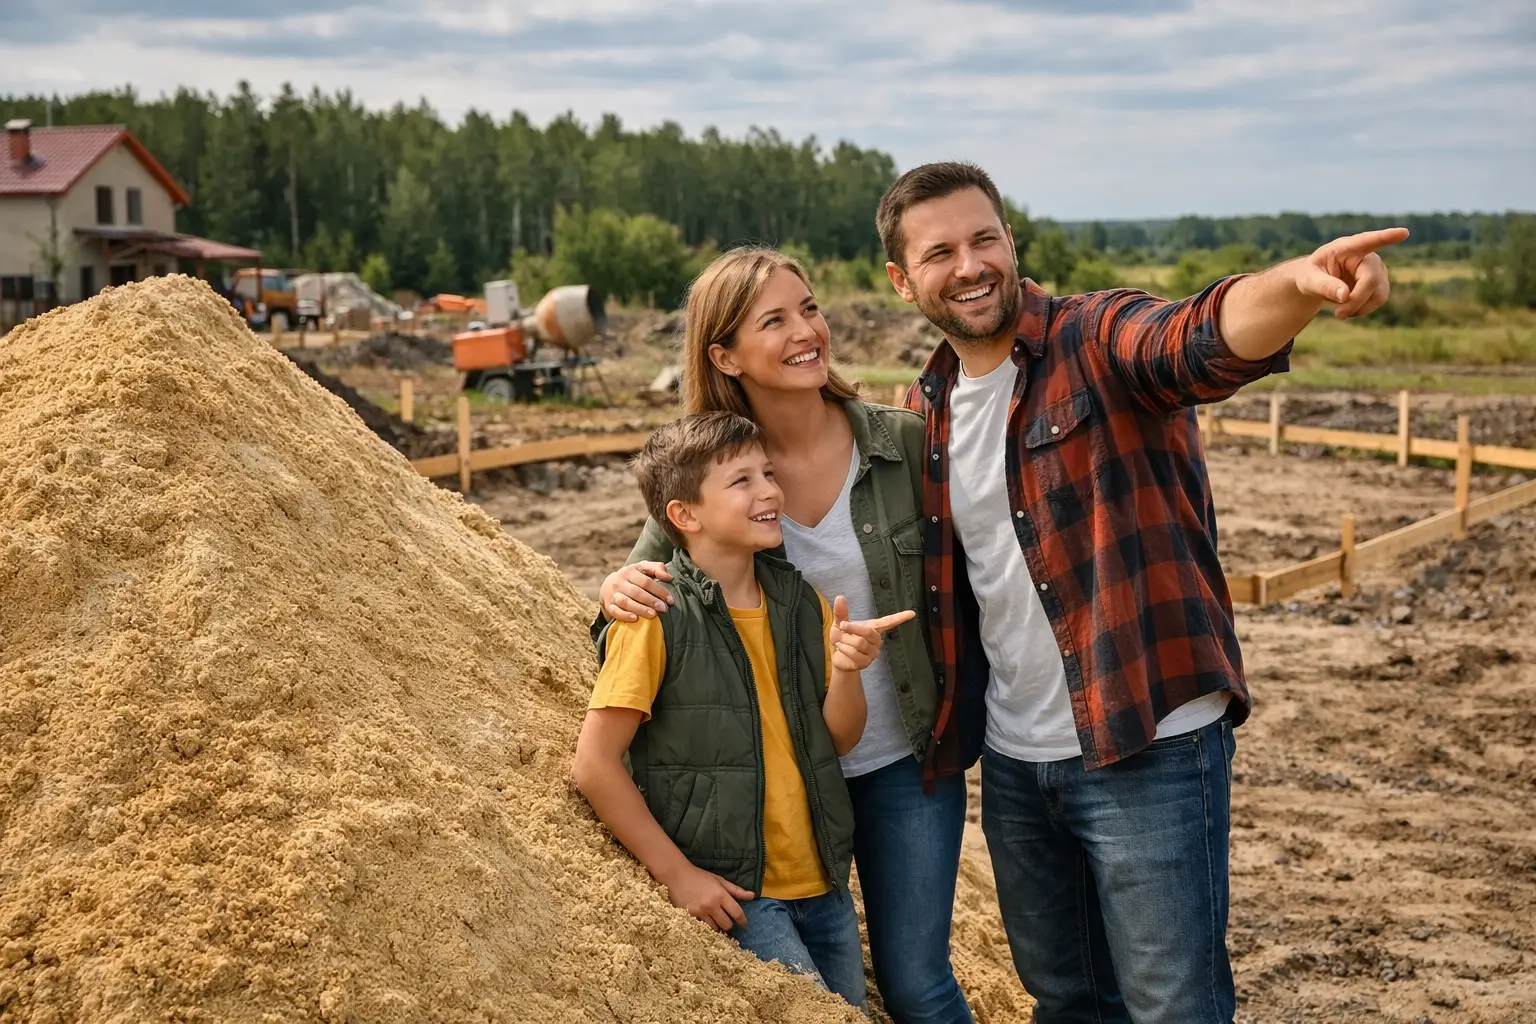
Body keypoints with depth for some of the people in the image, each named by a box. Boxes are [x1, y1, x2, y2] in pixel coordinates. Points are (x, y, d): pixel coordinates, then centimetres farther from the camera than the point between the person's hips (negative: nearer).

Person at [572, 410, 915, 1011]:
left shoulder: (799, 601, 5)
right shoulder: (657, 618, -13)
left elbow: (840, 739, 6)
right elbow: (595, 765, -13)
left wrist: (846, 671, -14)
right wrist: (678, 873, -12)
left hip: (822, 885, 6)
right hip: (729, 893, -6)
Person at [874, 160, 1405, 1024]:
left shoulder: (1101, 341, -11)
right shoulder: (925, 412, 7)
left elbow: (1204, 342, -34)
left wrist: (1298, 284, -56)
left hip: (1148, 748, -6)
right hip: (1012, 759, 6)